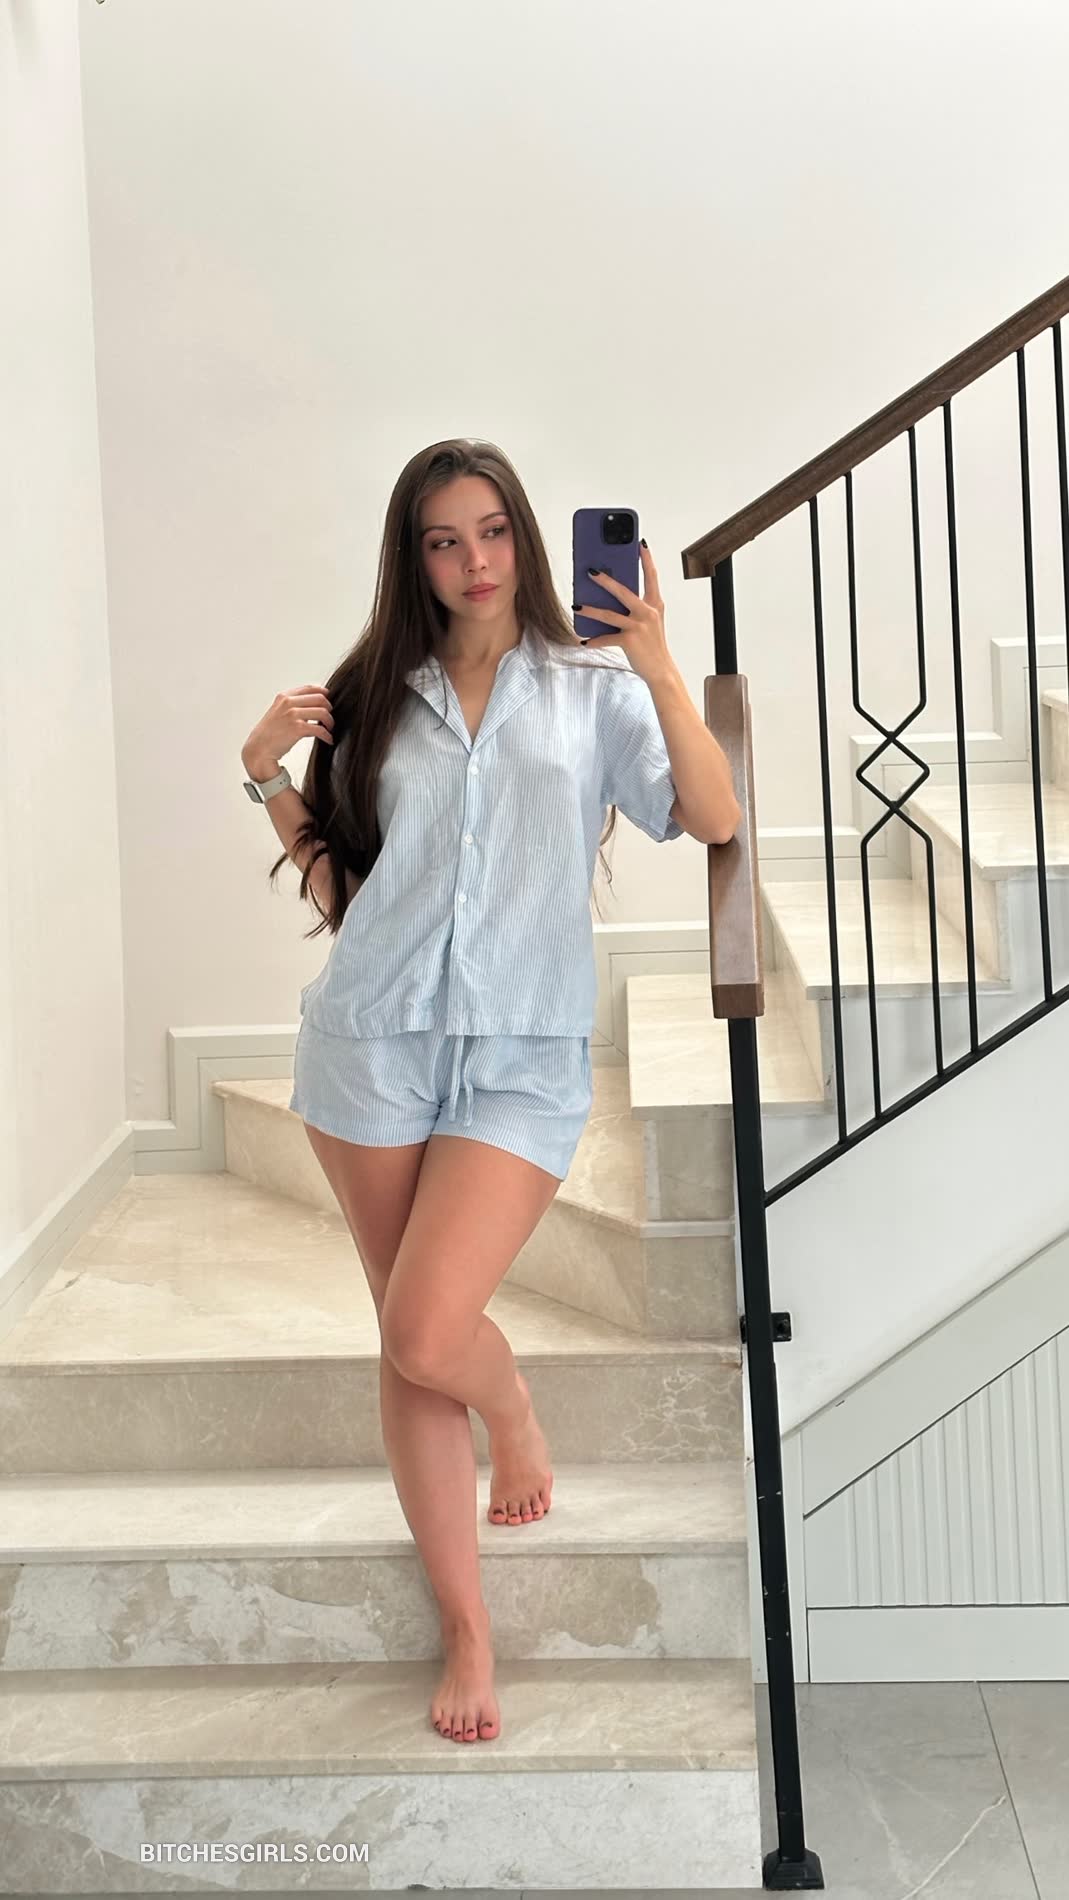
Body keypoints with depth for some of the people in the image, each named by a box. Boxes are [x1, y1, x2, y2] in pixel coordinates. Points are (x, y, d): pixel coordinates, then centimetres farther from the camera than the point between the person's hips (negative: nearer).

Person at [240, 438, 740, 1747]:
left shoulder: (591, 690, 4)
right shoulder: (374, 698, 11)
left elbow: (713, 820, -10)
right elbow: (333, 885, 13)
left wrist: (661, 672, -20)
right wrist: (267, 776, 1)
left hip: (523, 1058, -3)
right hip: (372, 1042, 3)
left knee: (428, 1330, -16)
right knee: (408, 1344, 6)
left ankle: (517, 1417, 22)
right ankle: (465, 1632, 19)